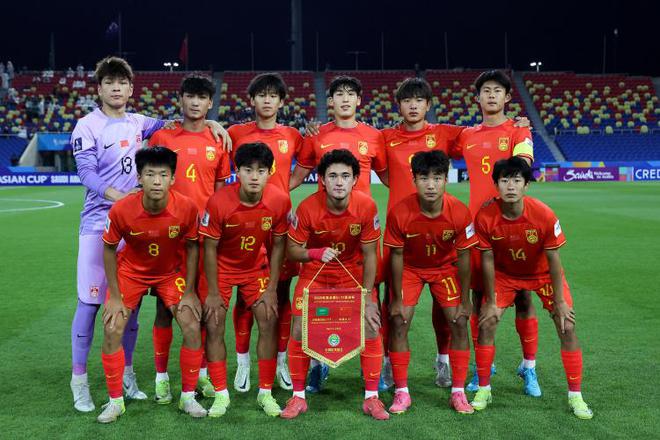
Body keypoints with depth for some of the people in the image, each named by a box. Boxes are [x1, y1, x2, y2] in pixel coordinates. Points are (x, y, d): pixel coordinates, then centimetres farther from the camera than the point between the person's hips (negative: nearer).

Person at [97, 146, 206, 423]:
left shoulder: (187, 208, -27)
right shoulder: (121, 209, -28)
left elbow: (192, 247, -9)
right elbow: (109, 248, -11)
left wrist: (189, 292, -10)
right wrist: (114, 296, -10)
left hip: (171, 273, 1)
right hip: (131, 271, 0)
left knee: (192, 328, -10)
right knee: (112, 330, -10)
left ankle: (187, 397, 9)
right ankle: (115, 401, 8)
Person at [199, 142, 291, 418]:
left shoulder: (280, 201, -21)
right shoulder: (219, 202, -27)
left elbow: (278, 246, -7)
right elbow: (210, 248, -16)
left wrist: (271, 289, -7)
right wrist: (213, 292, -13)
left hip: (256, 266, 2)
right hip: (221, 267, -2)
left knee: (269, 322, -5)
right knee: (214, 325, -7)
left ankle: (265, 393, 8)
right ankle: (221, 394, 7)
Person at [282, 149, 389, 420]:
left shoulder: (366, 207, -22)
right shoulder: (307, 208, -24)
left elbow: (369, 254, -12)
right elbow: (292, 250, -13)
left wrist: (367, 297, -14)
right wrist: (317, 253, -34)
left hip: (354, 273, 1)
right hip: (315, 273, 0)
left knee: (371, 327, -9)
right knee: (300, 330, -10)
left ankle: (371, 398, 7)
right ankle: (298, 397, 9)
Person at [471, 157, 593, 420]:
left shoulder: (544, 215, -30)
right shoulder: (485, 217, -27)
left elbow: (553, 260, -19)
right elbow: (488, 260, -16)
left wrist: (559, 302, -14)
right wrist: (492, 302, -11)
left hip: (543, 273, -1)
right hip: (505, 273, 1)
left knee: (567, 327, -8)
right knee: (486, 324, -10)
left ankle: (575, 396, 6)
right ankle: (483, 390, 7)